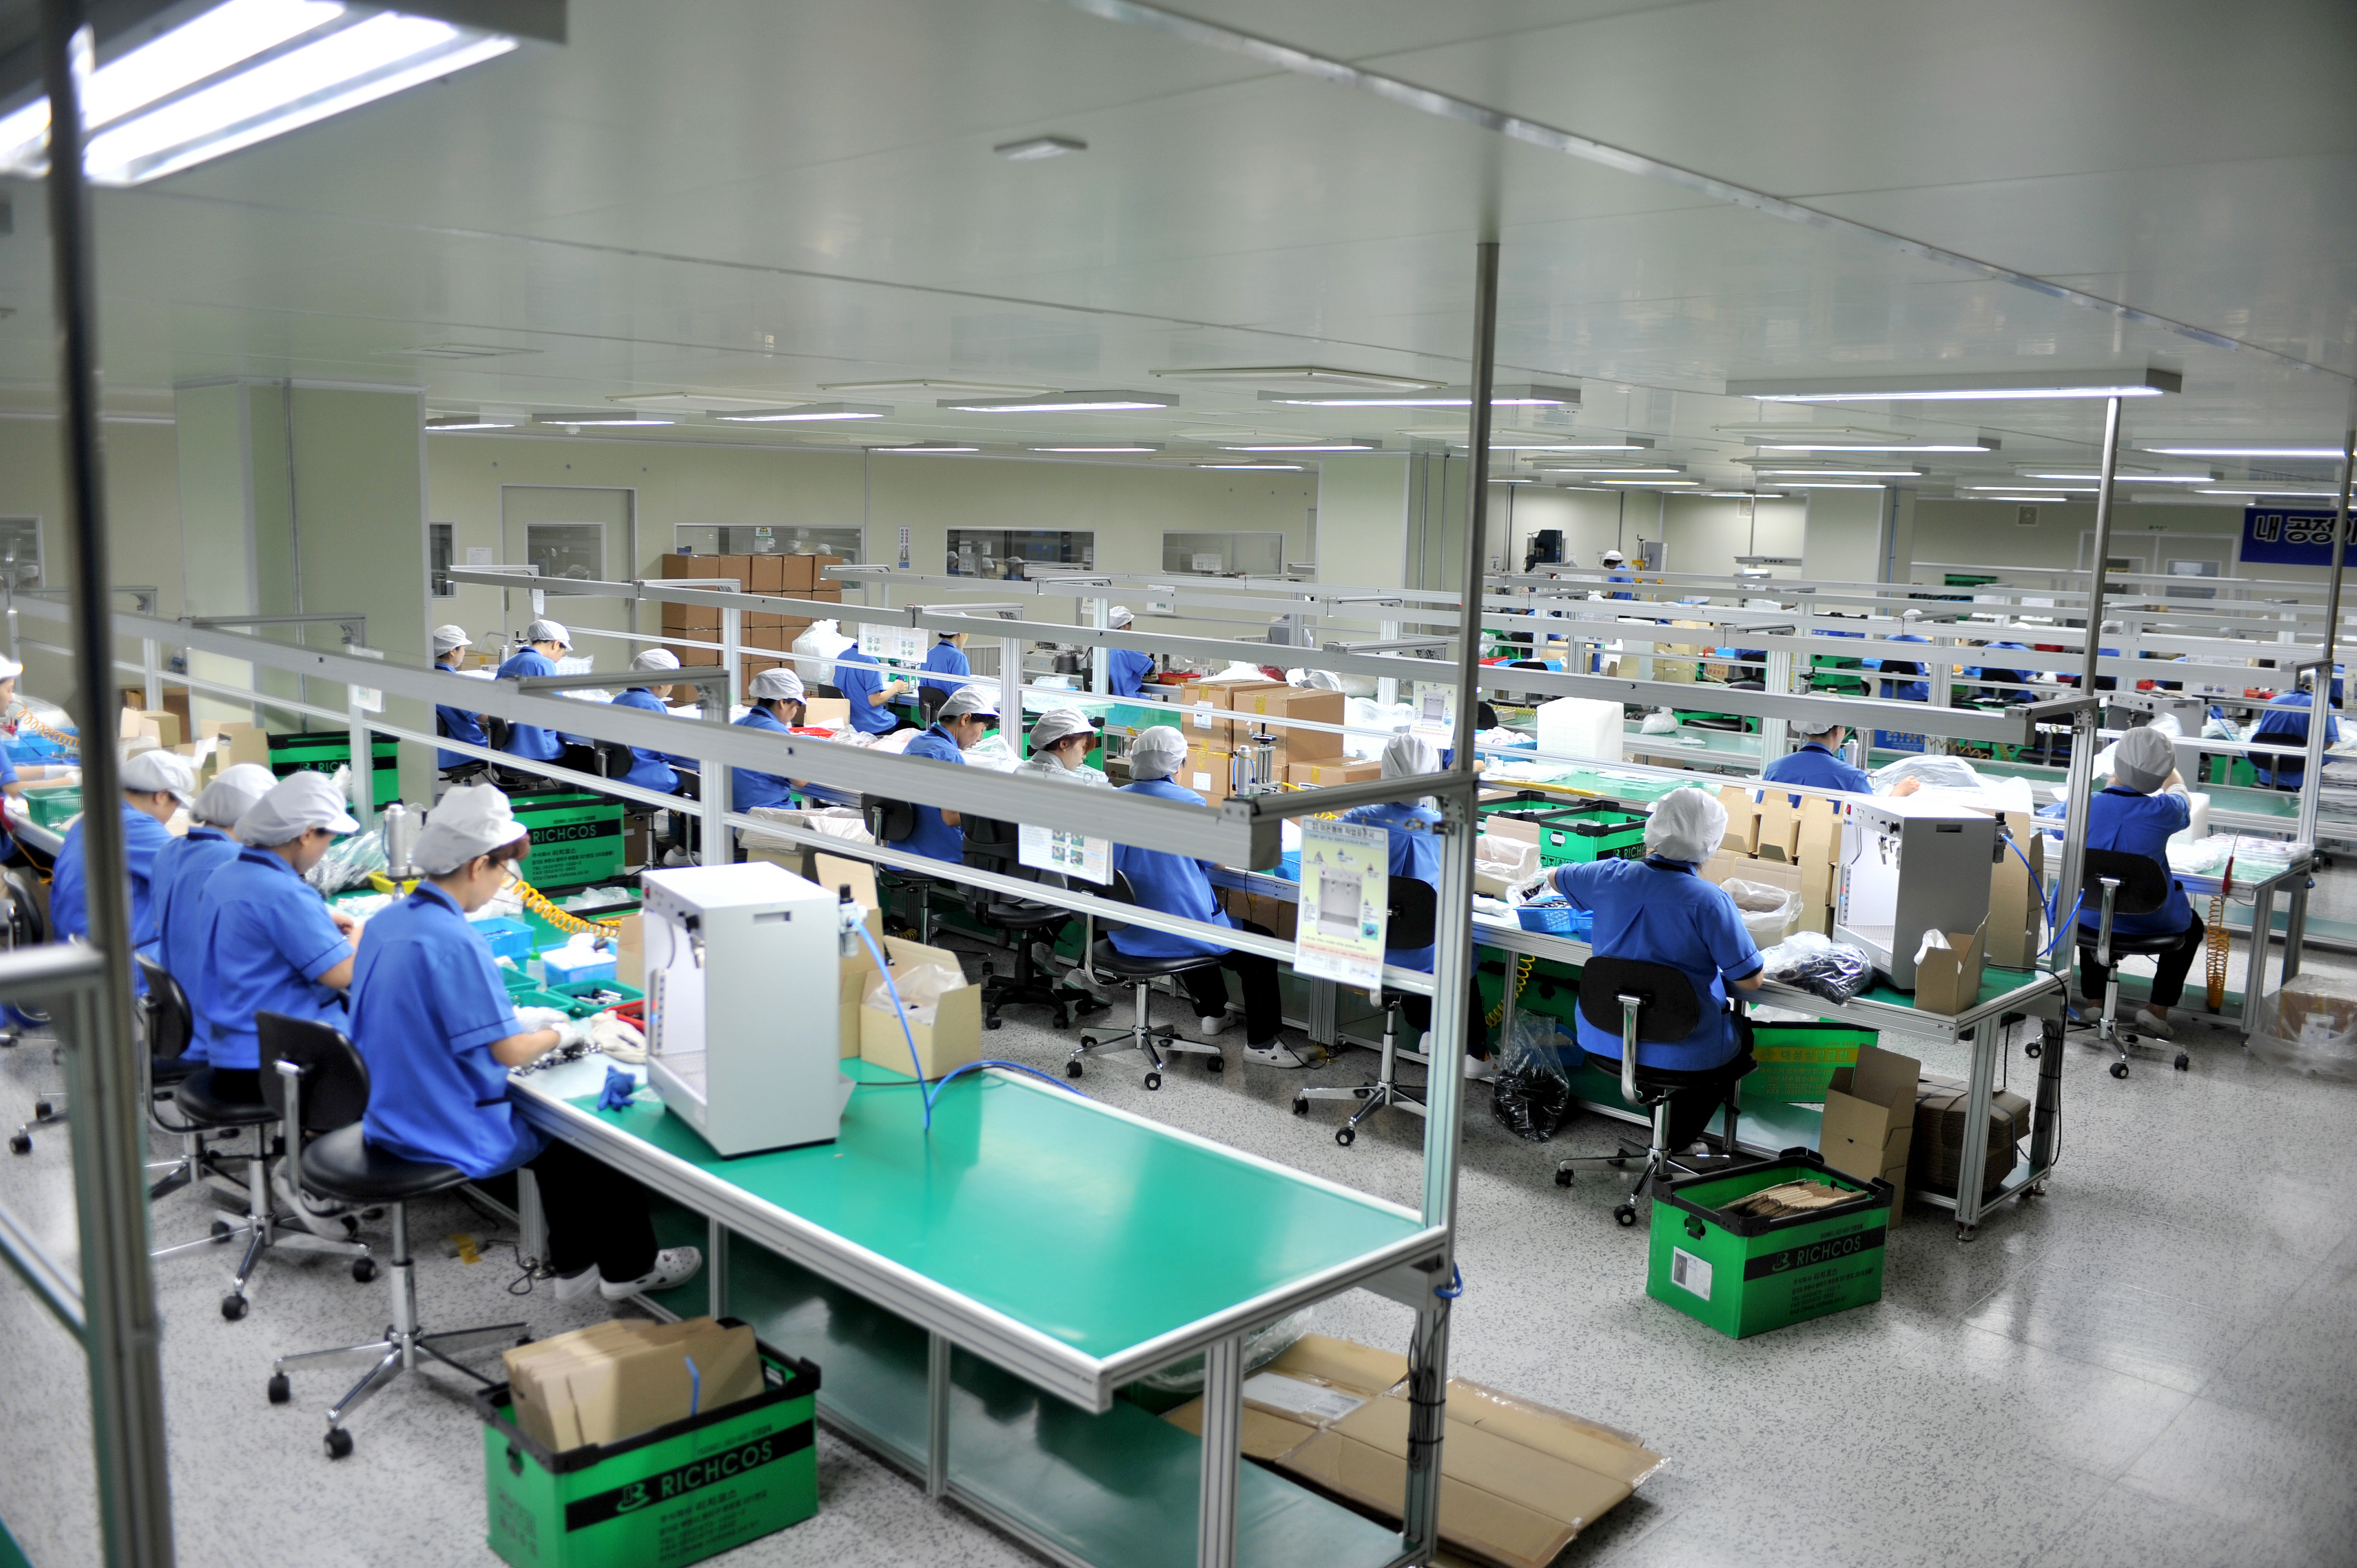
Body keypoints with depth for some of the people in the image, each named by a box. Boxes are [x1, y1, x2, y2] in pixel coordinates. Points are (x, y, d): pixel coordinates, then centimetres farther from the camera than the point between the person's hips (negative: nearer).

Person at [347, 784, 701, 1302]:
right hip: (454, 1137, -9)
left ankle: (574, 1266, 36)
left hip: (391, 1122, 9)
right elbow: (509, 1051, -24)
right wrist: (563, 1034, -4)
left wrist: (517, 1020, 13)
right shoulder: (456, 942, -27)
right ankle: (628, 1268, 27)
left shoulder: (384, 923, 2)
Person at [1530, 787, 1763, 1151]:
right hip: (1683, 1058, -5)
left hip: (1604, 1046, 5)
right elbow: (1751, 980, -15)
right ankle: (1676, 1140, 28)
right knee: (1743, 1040, 30)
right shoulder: (1710, 902, -21)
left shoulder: (1609, 877, -9)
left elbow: (1554, 878, 13)